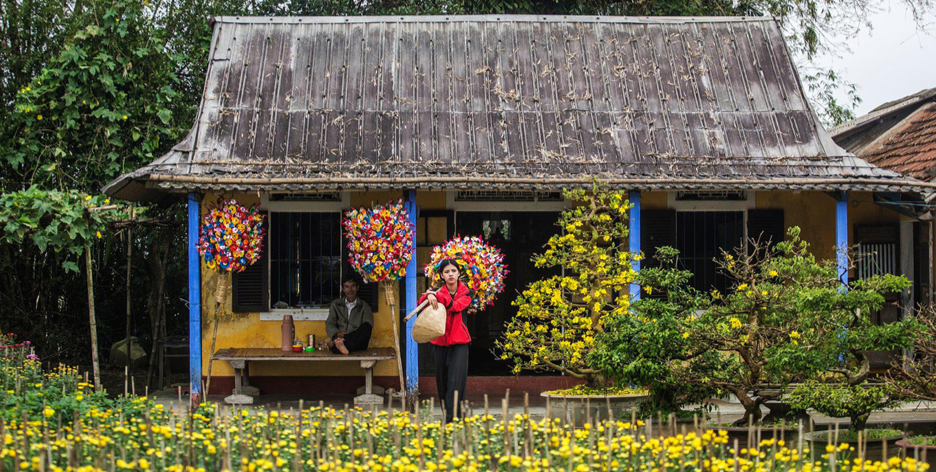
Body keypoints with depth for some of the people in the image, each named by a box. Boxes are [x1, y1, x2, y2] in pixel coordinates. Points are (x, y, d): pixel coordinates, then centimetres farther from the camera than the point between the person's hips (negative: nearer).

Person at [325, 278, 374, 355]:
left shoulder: (364, 306, 13)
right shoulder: (335, 305, 18)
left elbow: (368, 326, -2)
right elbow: (329, 324, 8)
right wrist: (337, 334, -15)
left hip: (358, 343, -1)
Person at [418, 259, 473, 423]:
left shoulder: (465, 293, 3)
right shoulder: (438, 291, 5)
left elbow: (455, 306, -17)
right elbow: (421, 304, -12)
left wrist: (437, 295, -23)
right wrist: (428, 296, -33)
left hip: (459, 342, -2)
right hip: (440, 341, 2)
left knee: (456, 379, -12)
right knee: (442, 379, 7)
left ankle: (451, 415, -17)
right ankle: (445, 412, 20)